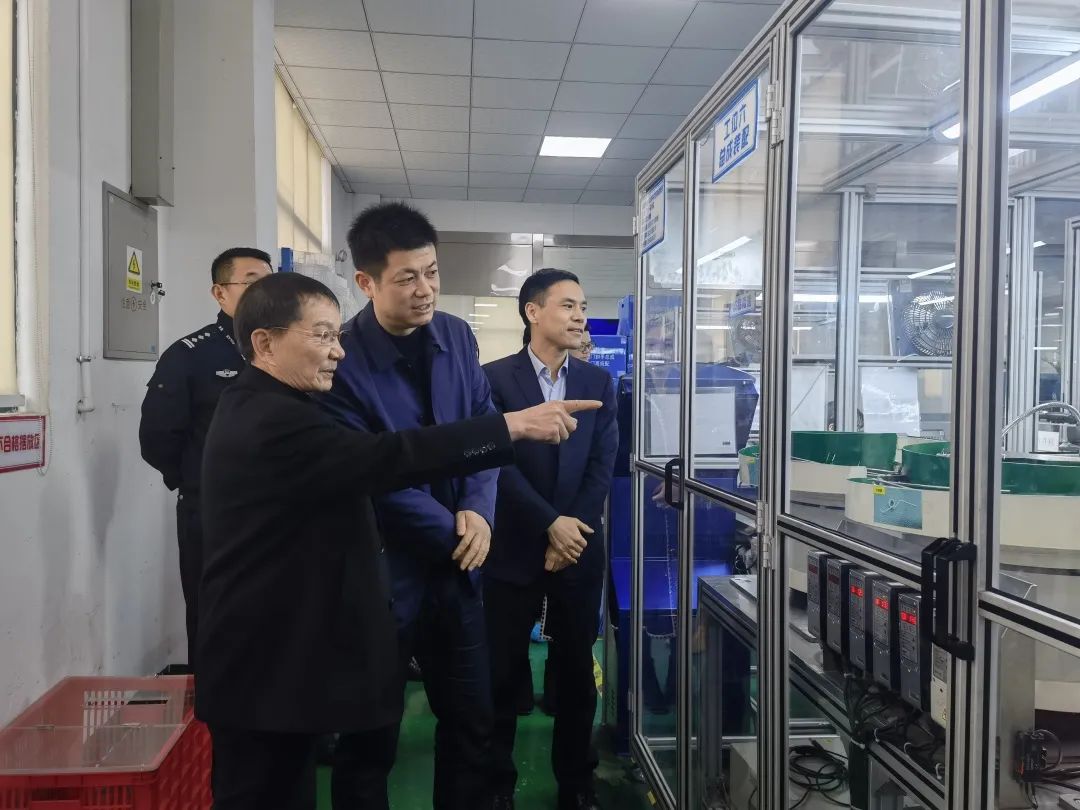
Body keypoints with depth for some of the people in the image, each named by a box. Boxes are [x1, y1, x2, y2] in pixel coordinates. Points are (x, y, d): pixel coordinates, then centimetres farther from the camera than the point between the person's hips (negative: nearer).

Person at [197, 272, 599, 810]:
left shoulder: (258, 410, 13)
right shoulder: (273, 421, -23)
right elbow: (386, 458, -32)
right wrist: (512, 426, -30)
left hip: (272, 655, 11)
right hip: (266, 665, -10)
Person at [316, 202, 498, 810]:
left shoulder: (456, 336, 2)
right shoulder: (343, 361, -16)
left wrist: (479, 512, -11)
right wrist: (454, 532, -13)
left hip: (456, 567, 5)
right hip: (381, 572, -5)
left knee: (473, 723, 17)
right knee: (369, 737, 13)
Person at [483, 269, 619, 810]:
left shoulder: (598, 382, 7)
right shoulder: (496, 378, -4)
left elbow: (603, 464, 0)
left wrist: (573, 531, -9)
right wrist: (550, 525, -15)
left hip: (580, 547, 3)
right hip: (514, 548, -2)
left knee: (577, 670, 12)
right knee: (503, 670, 7)